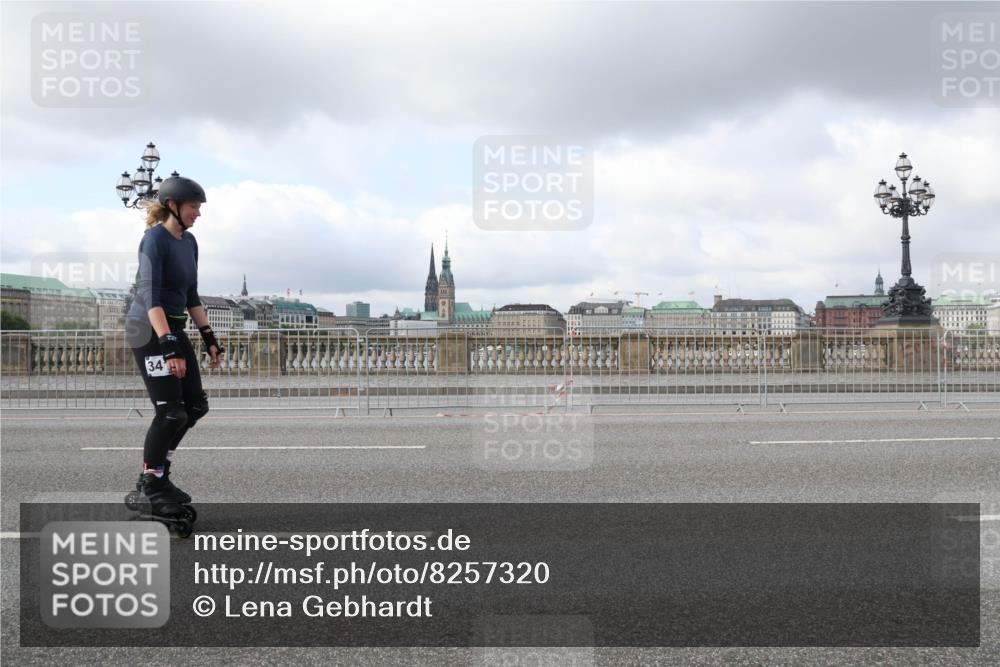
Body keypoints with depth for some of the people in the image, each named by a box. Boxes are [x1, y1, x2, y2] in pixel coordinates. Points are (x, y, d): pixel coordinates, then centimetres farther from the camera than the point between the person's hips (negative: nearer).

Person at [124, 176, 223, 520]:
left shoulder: (189, 242, 10)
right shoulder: (155, 239, -14)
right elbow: (150, 295, -23)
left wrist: (210, 338, 12)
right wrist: (169, 345, -31)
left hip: (174, 327, 8)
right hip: (148, 329, -8)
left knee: (196, 406, 7)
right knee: (170, 412, -9)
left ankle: (155, 475, 21)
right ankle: (152, 487, 7)